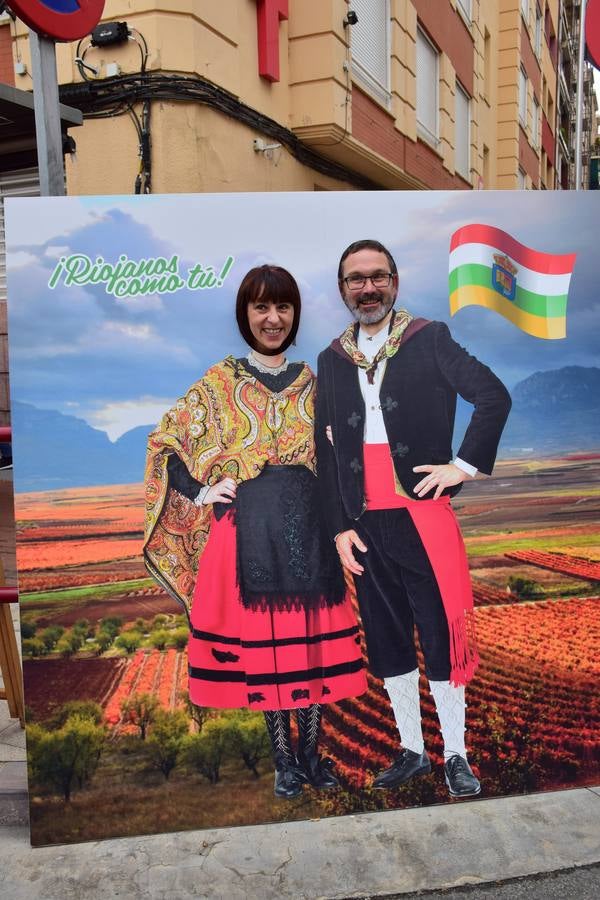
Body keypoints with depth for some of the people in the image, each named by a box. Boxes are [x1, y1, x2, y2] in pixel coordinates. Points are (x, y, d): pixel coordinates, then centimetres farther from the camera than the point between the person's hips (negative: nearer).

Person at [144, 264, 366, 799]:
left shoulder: (311, 383, 11)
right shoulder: (219, 383, 2)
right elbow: (167, 441, 5)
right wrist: (200, 491, -4)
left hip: (309, 529, 3)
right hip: (249, 532, -2)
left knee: (313, 640, 7)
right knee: (260, 642, 4)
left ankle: (311, 753, 24)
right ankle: (284, 760, 21)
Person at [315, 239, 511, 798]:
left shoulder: (430, 340, 2)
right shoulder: (331, 361, 11)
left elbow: (494, 396, -2)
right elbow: (325, 452, 10)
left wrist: (464, 465, -8)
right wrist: (339, 526, 4)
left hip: (421, 513, -3)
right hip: (364, 522, 4)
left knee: (440, 636, 1)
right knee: (386, 640, 11)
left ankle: (455, 756, 18)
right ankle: (411, 751, 26)